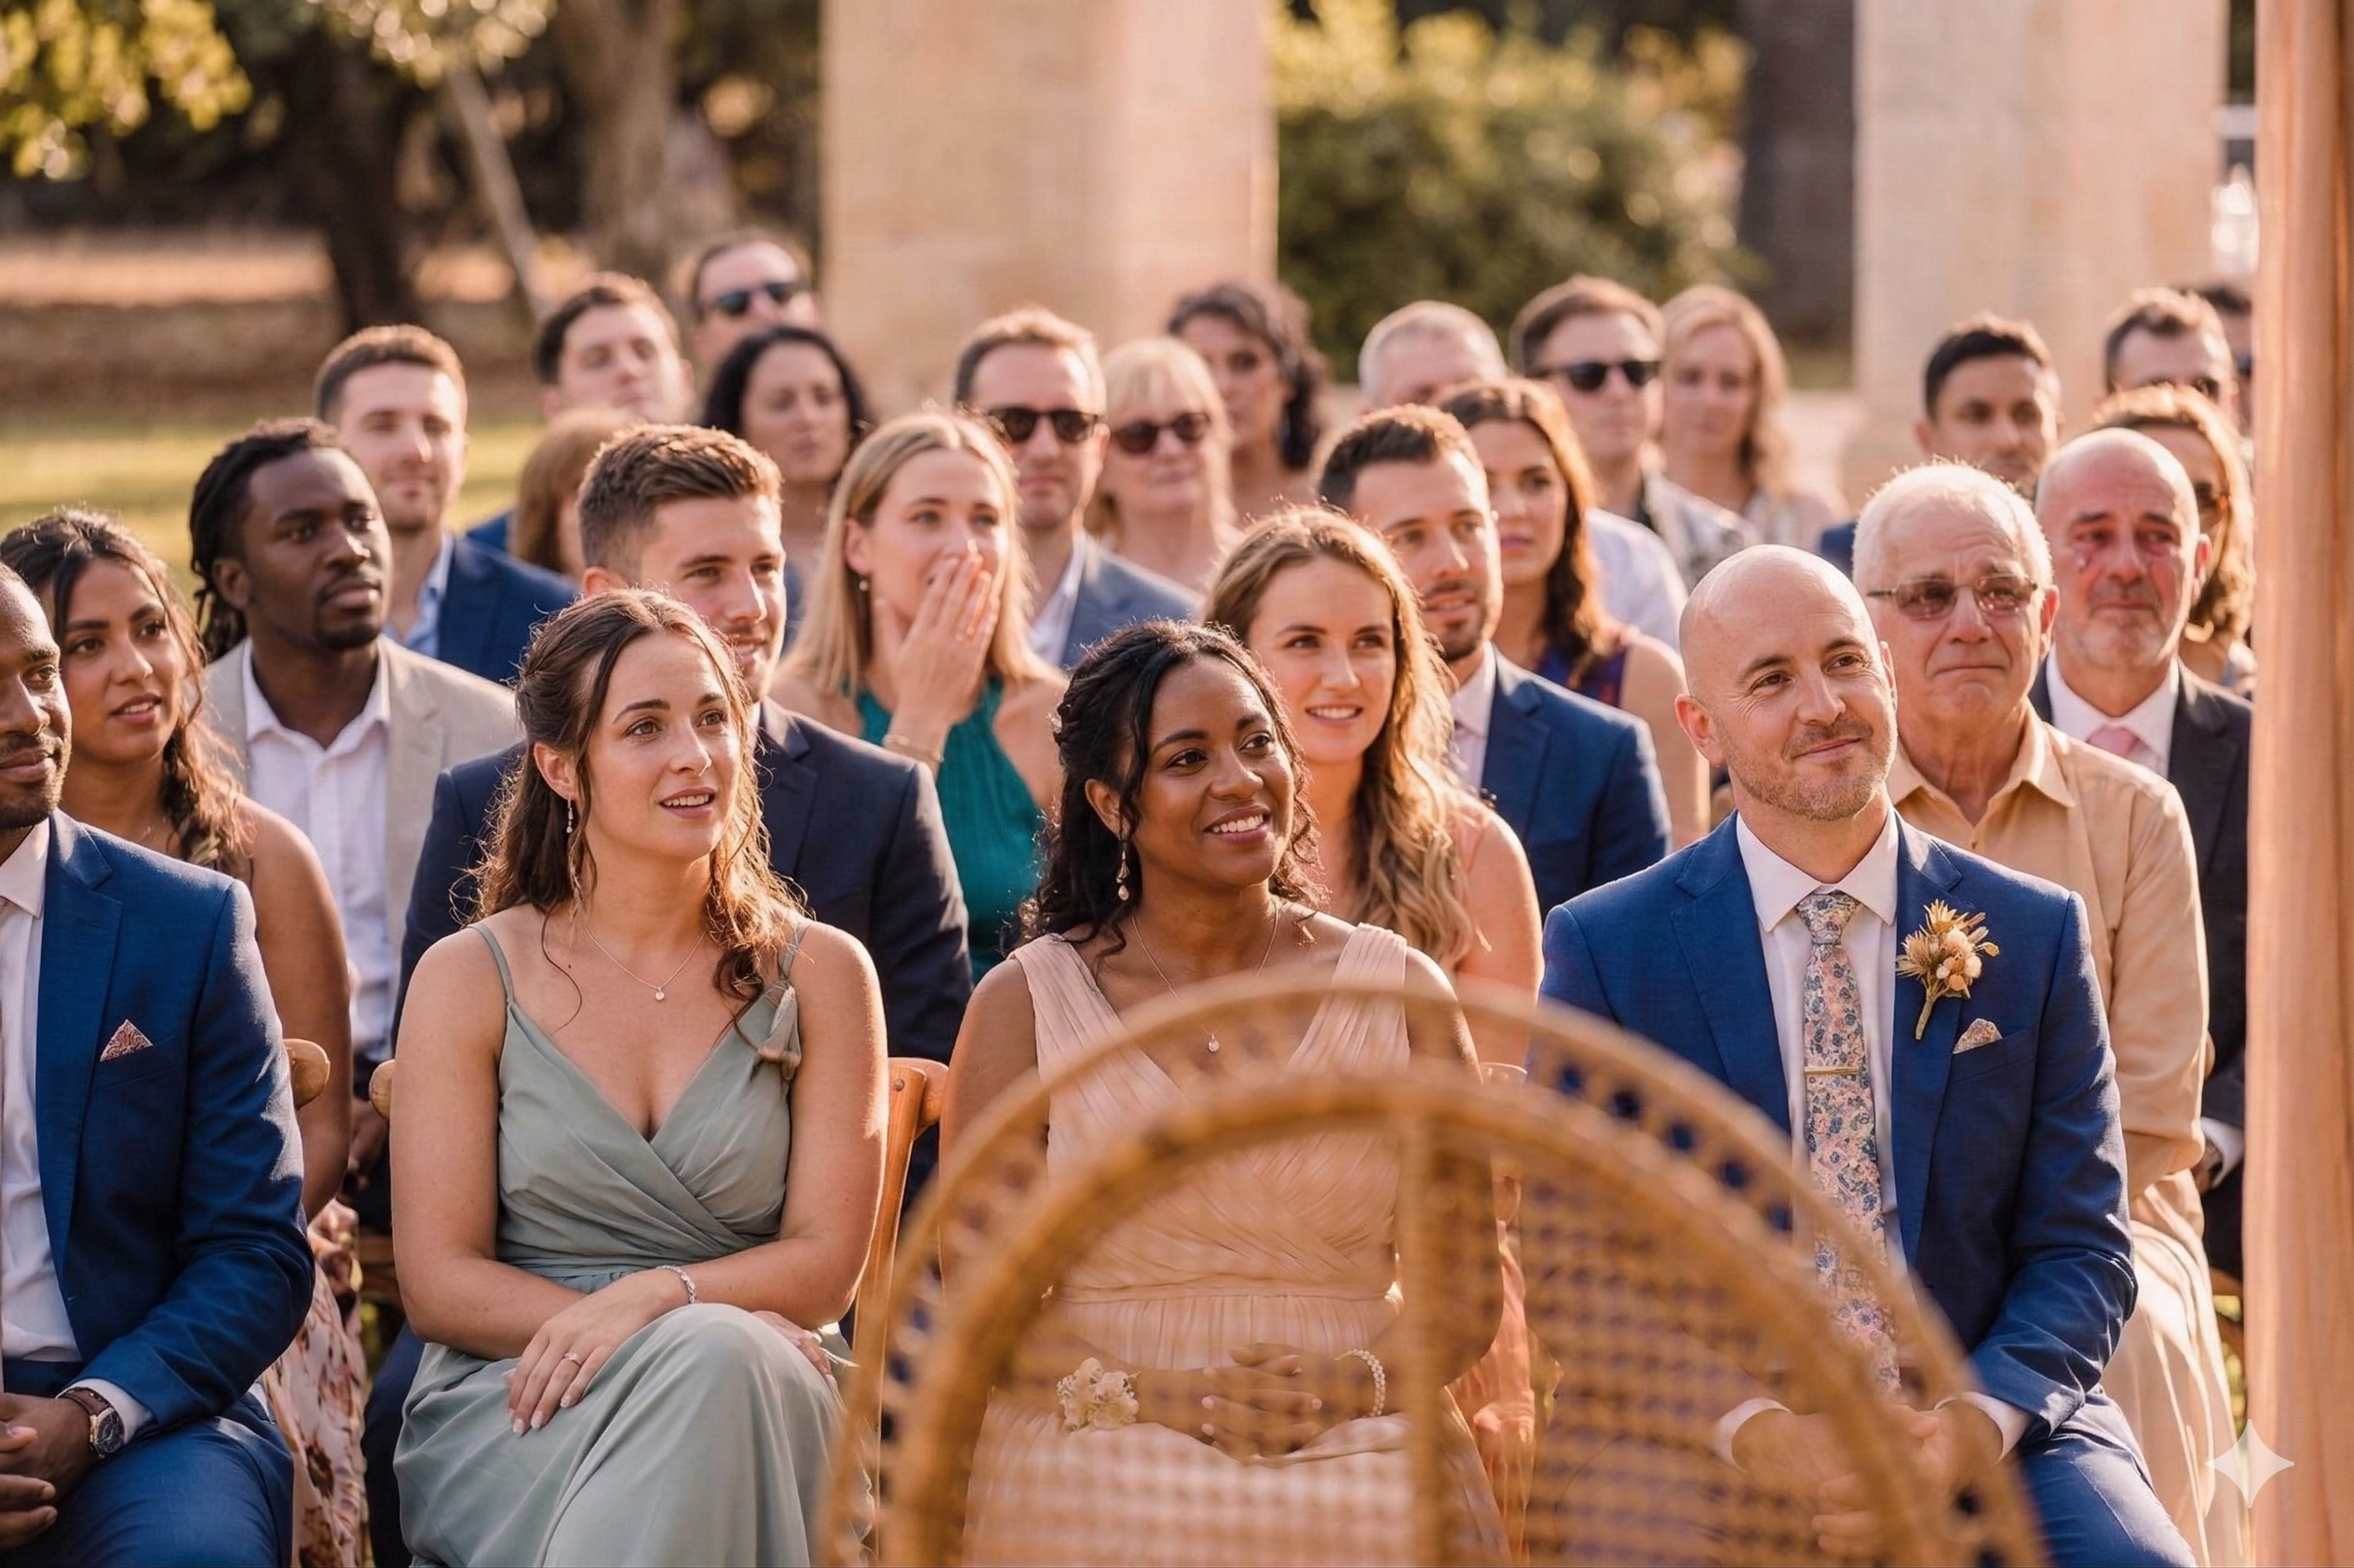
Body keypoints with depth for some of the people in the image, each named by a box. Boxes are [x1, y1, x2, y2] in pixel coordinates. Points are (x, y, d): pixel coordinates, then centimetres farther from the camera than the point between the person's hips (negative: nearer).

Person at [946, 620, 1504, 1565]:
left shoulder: (1399, 992, 10)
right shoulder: (1026, 1003, 7)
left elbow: (1466, 1286, 10)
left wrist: (1362, 1382, -11)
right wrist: (1162, 1399, -13)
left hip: (1360, 1465, 1)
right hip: (1099, 1475, -1)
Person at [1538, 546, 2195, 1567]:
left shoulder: (2035, 935, 8)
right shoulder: (1604, 948, 4)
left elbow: (2081, 1249, 7)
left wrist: (1984, 1418, -14)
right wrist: (1753, 1425, -17)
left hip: (1982, 1437, 1)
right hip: (1711, 1440, -1)